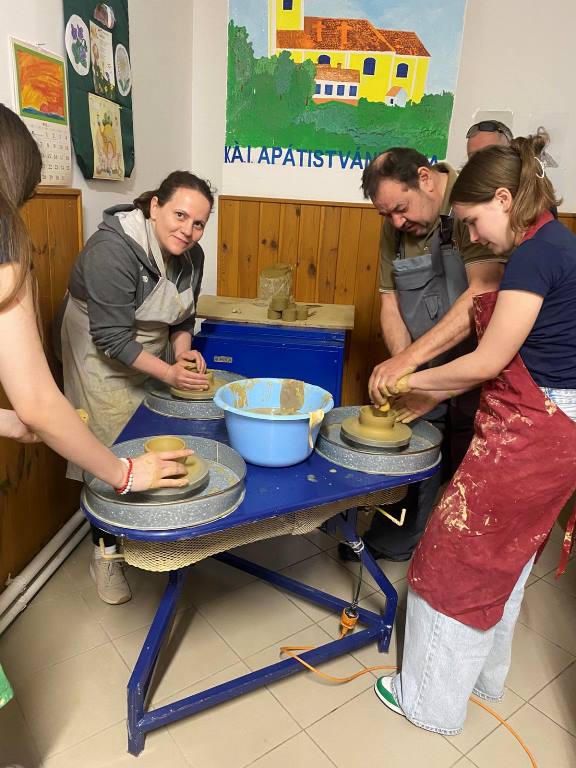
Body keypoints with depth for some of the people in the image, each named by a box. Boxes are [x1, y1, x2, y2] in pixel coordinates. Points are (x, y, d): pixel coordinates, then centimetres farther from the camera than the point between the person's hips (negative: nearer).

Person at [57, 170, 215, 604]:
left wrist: (183, 352, -12)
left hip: (152, 353, 7)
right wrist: (169, 373, -31)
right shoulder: (112, 251, -29)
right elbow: (113, 338, -29)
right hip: (102, 358, -6)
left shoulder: (191, 255, -6)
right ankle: (105, 553, 14)